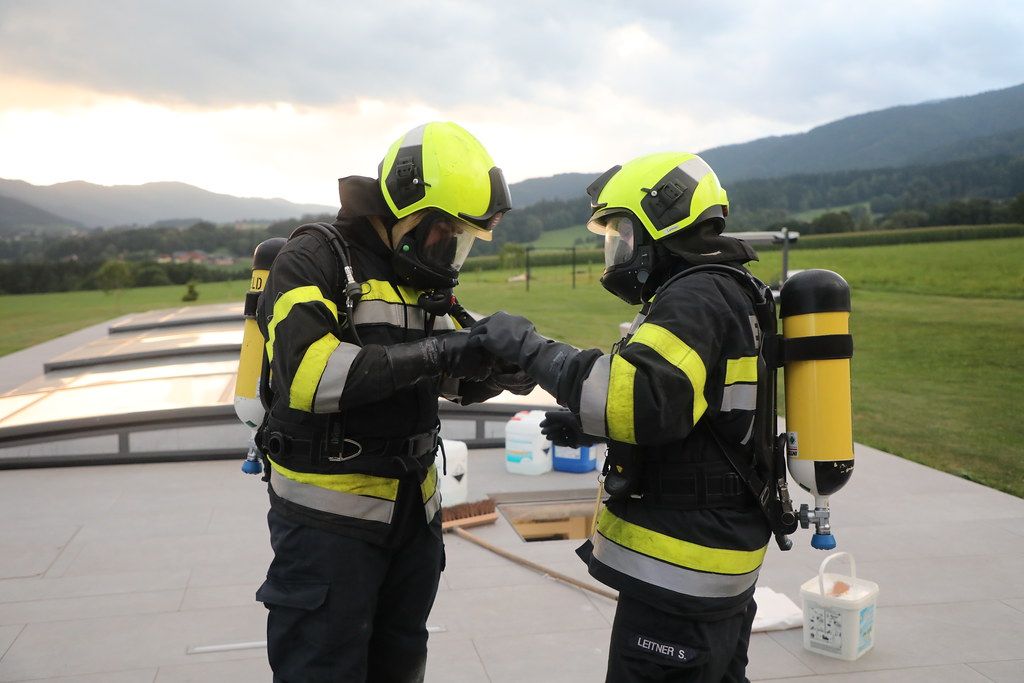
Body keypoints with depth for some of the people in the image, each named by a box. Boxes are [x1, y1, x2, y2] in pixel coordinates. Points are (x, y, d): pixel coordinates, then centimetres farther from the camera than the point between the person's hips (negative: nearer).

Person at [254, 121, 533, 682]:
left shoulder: (423, 278, 9)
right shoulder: (315, 260, -13)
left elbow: (456, 381, 14)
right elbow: (306, 373, -29)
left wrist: (502, 370, -7)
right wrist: (429, 352, -29)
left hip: (413, 512, 7)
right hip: (328, 522, -7)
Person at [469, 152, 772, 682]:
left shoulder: (697, 297, -19)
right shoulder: (727, 293, 14)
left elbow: (642, 397, -36)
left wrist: (534, 350, -28)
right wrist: (593, 426, 8)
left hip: (679, 570, -10)